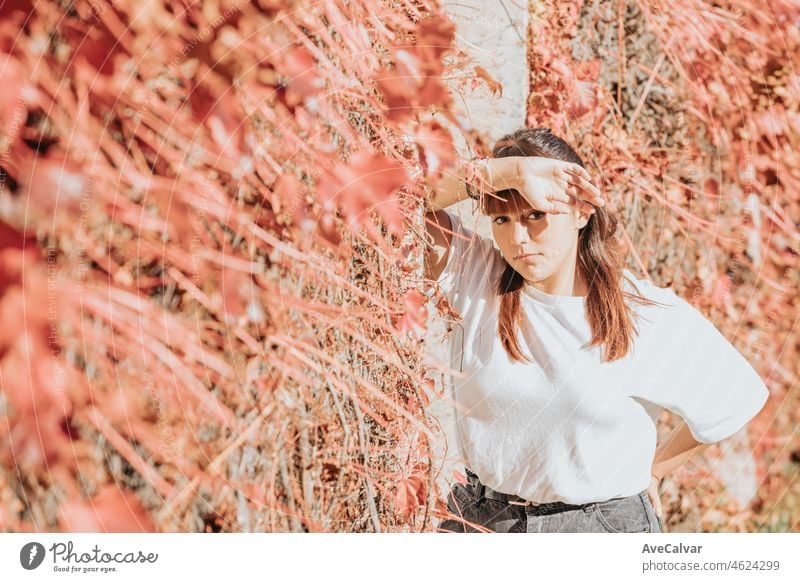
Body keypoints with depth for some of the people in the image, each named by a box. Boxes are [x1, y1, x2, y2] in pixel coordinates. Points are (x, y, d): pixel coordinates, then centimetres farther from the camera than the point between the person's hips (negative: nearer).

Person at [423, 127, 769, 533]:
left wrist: (651, 470, 10)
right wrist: (511, 172, -28)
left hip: (603, 525, -1)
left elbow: (737, 398, 6)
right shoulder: (476, 278, -6)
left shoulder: (654, 317, -8)